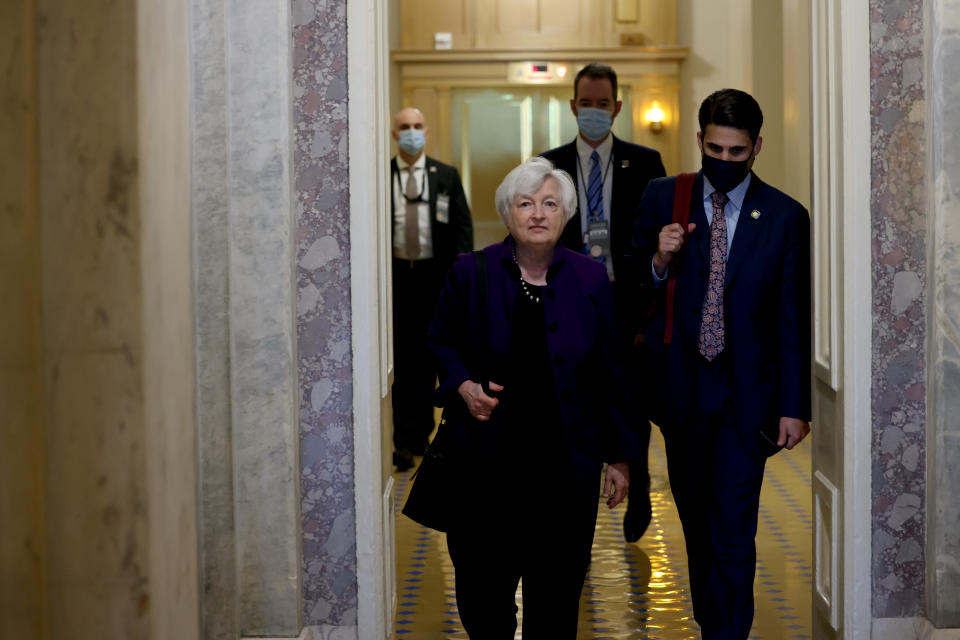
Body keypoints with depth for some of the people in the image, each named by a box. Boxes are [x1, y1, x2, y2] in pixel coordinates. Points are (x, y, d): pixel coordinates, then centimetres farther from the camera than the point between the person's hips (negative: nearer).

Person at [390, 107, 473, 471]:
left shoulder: (446, 176, 6)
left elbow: (463, 226, 4)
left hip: (434, 277, 2)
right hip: (395, 277, -2)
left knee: (427, 358, 10)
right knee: (401, 360, -4)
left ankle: (420, 433, 20)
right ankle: (405, 441, -3)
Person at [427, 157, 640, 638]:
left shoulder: (590, 279, 1)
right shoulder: (470, 273, -2)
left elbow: (608, 373, 6)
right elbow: (441, 341, 12)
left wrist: (618, 456, 7)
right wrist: (463, 386, -9)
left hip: (567, 464, 1)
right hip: (486, 461, 0)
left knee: (557, 593, 7)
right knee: (482, 584, 7)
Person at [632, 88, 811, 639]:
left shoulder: (786, 217, -3)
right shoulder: (663, 197, 1)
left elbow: (795, 319, -1)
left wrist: (795, 406, -4)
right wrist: (660, 260, -14)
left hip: (746, 393, -3)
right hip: (679, 385, 3)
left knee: (733, 531, -8)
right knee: (696, 518, 17)